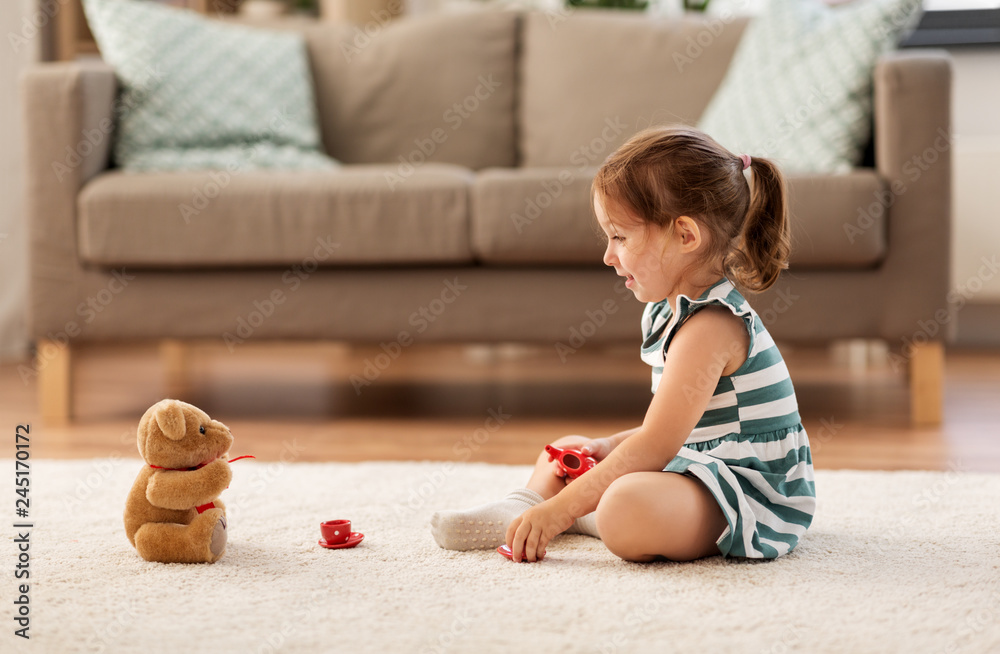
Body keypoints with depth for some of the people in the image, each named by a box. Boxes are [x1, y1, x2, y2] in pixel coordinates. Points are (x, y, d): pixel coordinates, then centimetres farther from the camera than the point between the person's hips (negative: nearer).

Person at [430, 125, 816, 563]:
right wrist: (609, 447, 3)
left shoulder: (708, 326, -23)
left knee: (627, 510, -39)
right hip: (702, 466, 11)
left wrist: (560, 510, -26)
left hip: (754, 495, -11)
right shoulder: (677, 308, 11)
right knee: (566, 452, 23)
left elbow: (655, 445, -27)